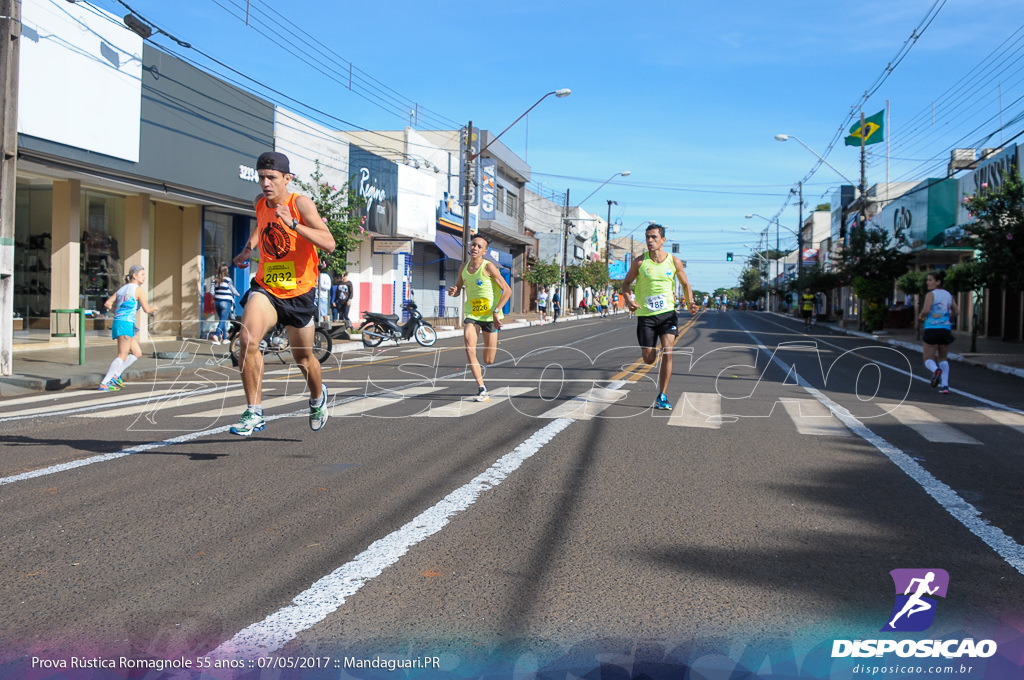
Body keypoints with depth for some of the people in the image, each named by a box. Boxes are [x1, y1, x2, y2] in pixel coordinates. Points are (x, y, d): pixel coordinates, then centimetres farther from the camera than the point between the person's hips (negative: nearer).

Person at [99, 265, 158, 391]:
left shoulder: (122, 288, 18)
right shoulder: (139, 289, -4)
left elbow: (107, 304, 14)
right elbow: (147, 309, -7)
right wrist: (154, 308, 14)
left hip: (117, 322, 9)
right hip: (126, 324, -9)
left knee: (137, 353, 15)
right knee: (122, 356, -8)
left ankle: (115, 375, 13)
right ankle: (104, 383, -12)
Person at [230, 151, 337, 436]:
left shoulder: (300, 203, -16)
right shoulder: (260, 203, 1)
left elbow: (329, 244, -28)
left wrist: (293, 224, -37)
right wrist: (248, 248, 12)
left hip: (299, 292, -3)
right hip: (265, 288, 3)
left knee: (303, 357, 12)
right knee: (247, 339, -23)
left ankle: (317, 396, 46)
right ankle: (255, 412, -15)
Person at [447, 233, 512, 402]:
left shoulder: (488, 267, -10)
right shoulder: (464, 268, 6)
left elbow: (507, 290, -11)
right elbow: (458, 288, 20)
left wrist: (496, 310, -20)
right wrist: (453, 291, -5)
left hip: (490, 316, -3)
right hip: (471, 315, 4)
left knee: (488, 361, 0)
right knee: (469, 349, -20)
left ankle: (482, 370, 39)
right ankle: (482, 389, -12)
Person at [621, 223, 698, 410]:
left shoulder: (674, 261, 1)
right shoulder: (640, 262, -3)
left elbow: (685, 284, 12)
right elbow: (626, 283, 6)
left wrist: (690, 302, -6)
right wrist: (629, 300, -14)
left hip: (667, 312, 0)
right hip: (645, 315, 0)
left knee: (667, 351, -18)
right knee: (649, 360, 0)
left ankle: (662, 397, -8)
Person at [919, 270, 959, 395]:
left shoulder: (931, 294, -7)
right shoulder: (948, 295, 11)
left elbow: (925, 310, -19)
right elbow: (956, 311, 15)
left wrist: (921, 316, 2)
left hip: (932, 330, -5)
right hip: (946, 330, 5)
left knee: (928, 360, 5)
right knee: (943, 359, 20)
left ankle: (936, 370, -30)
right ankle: (945, 386, 7)